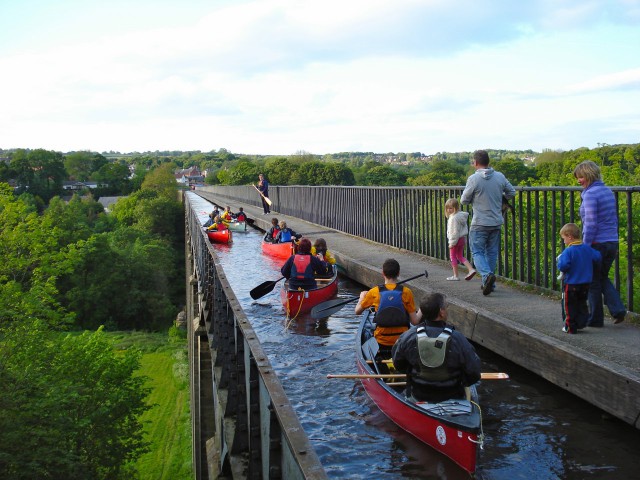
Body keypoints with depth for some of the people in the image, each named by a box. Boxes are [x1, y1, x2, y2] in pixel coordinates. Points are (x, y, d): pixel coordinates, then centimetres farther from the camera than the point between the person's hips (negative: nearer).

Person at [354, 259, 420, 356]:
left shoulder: (374, 292, -8)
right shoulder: (406, 292, -10)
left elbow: (357, 311, 6)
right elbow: (414, 321, -8)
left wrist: (362, 296, 24)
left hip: (381, 342, 1)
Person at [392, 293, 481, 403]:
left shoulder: (408, 336, -16)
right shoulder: (457, 338, -22)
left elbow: (398, 365, 1)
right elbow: (474, 372, -14)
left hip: (418, 397, 3)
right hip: (451, 397, -2)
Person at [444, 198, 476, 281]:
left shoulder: (453, 218, -21)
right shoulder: (462, 215, 8)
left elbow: (455, 232, -23)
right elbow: (465, 228, 14)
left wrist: (452, 243, -17)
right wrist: (464, 240, 19)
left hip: (456, 239, -9)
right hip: (462, 238, 9)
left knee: (453, 256, 5)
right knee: (460, 256, 18)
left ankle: (455, 276, 9)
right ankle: (471, 269, 5)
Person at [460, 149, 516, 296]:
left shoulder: (473, 179, -13)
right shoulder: (500, 177, 1)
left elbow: (464, 200, -5)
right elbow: (512, 192, 13)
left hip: (479, 223, -5)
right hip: (496, 222, 5)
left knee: (477, 252, 2)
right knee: (492, 252, 14)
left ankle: (487, 274, -22)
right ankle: (489, 283, 18)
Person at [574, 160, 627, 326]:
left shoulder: (590, 194, -15)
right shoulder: (608, 191, 11)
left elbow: (590, 224, -18)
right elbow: (614, 219, 17)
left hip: (597, 243, -8)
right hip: (612, 242, 8)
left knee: (593, 282, 5)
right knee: (603, 278, 21)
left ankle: (595, 319, 14)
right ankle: (618, 309, 7)